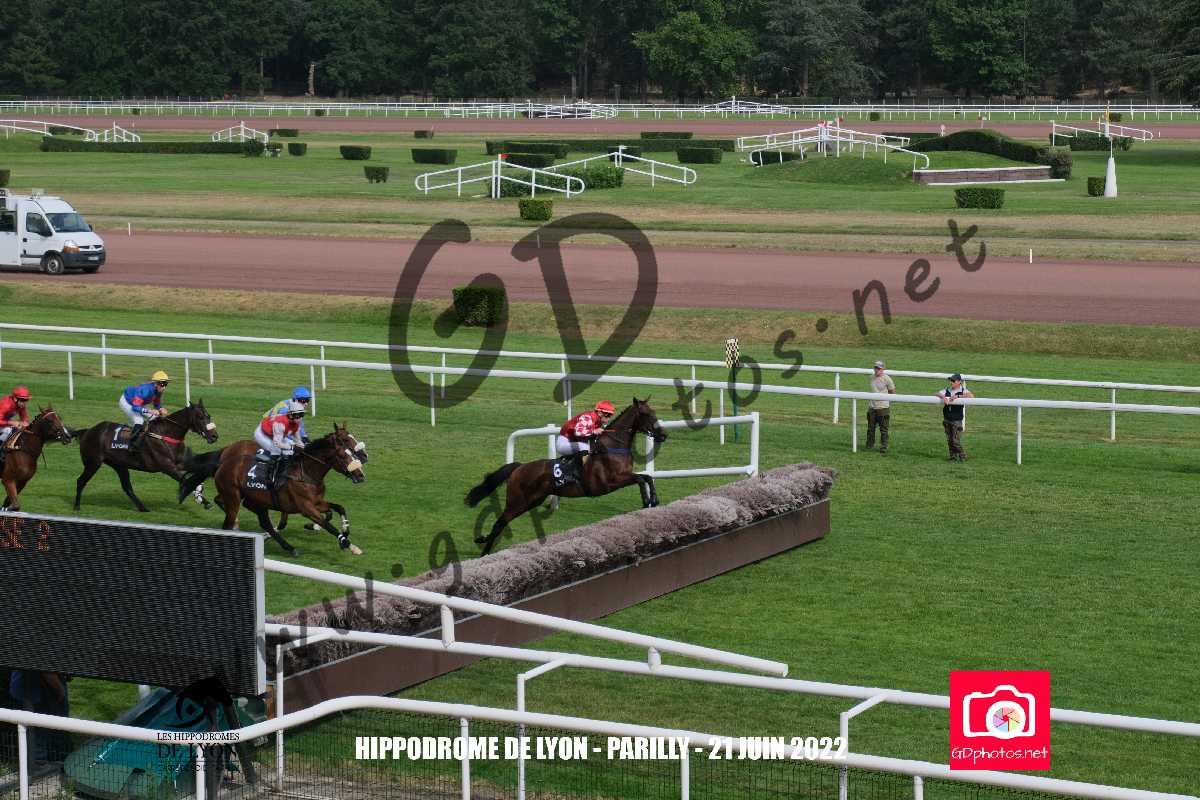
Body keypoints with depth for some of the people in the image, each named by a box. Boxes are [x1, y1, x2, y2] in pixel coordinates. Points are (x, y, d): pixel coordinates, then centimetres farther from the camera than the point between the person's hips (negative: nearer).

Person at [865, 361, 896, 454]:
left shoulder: (887, 379, -11)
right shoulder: (872, 377, 6)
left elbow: (893, 392, -1)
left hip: (883, 408, -6)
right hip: (872, 407, 6)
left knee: (883, 430, -1)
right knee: (870, 429, 13)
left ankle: (883, 449, 6)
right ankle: (869, 446, 25)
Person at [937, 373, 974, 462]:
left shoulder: (962, 391, -5)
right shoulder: (947, 391, 8)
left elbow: (971, 396, -22)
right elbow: (938, 394, 2)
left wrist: (958, 396, -26)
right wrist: (943, 397, -20)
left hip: (957, 420, -5)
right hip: (947, 419, 5)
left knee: (956, 440, -9)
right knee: (949, 440, 8)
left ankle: (963, 456, 6)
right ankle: (953, 457, 19)